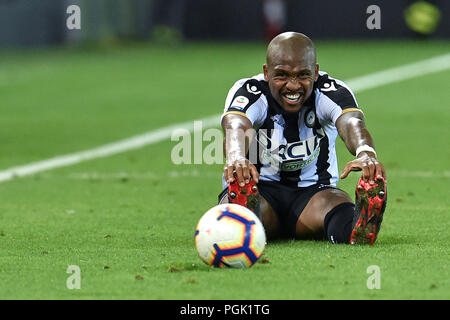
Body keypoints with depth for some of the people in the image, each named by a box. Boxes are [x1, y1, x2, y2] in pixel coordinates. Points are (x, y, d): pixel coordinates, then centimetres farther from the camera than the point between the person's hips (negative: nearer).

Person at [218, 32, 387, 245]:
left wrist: (365, 153, -60)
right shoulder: (249, 91, -14)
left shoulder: (331, 92, -10)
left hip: (315, 190, 1)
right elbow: (236, 124, -38)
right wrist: (235, 158, -64)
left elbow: (351, 122, -34)